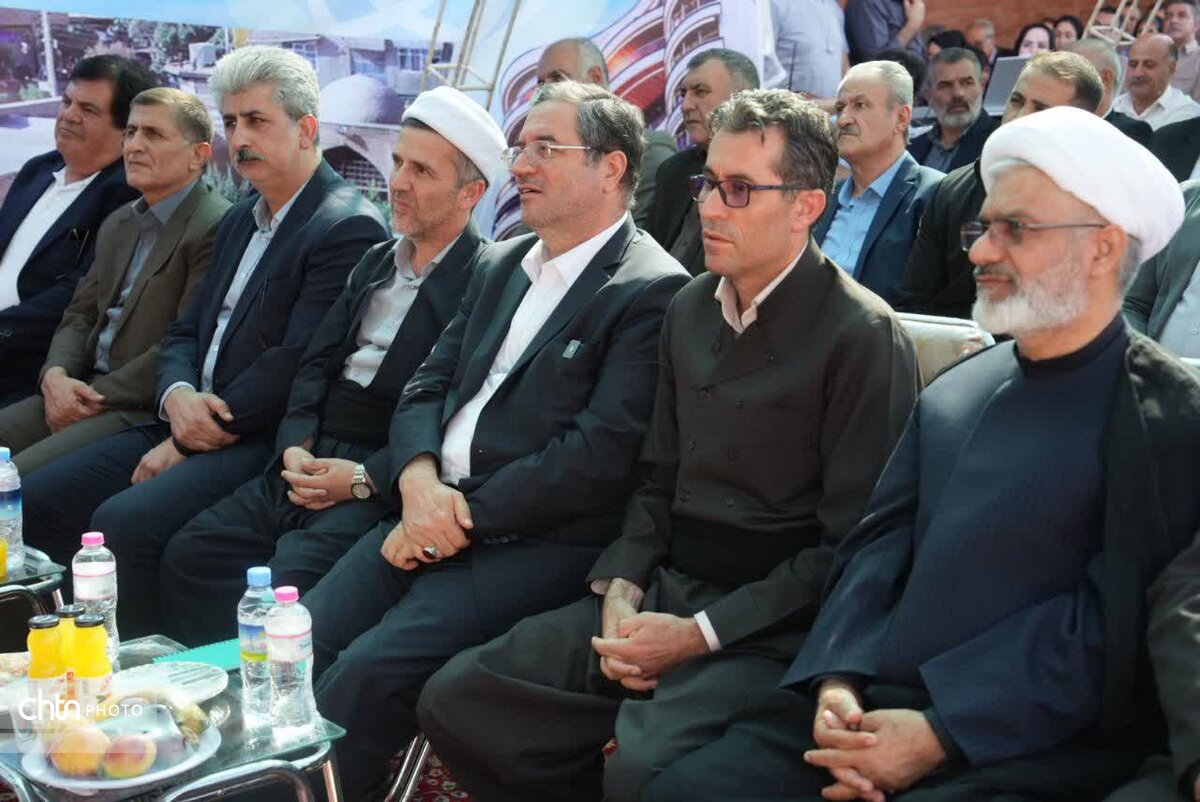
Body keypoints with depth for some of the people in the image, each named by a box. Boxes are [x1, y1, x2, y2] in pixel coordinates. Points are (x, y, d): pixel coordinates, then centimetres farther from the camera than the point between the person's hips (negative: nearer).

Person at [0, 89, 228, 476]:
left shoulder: (217, 229, -11)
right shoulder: (118, 224, 20)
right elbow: (80, 315, 19)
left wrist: (97, 399, -13)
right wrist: (55, 374, -2)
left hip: (146, 411, -8)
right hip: (82, 391, 8)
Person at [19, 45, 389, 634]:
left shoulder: (349, 228, -11)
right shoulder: (240, 220, 20)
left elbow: (296, 364, -18)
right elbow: (185, 332, 18)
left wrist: (187, 441, -13)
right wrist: (179, 397, -6)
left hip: (265, 445, -9)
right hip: (193, 424, 9)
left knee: (124, 521, -28)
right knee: (33, 502, -2)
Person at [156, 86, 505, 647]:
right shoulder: (376, 262, 20)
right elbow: (318, 362, 16)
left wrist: (364, 477, -16)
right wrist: (296, 446, -1)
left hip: (382, 484, -8)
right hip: (309, 465, 8)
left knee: (287, 584, -27)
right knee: (187, 557, -6)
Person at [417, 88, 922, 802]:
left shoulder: (863, 335, -11)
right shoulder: (691, 309, 12)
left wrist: (702, 634, -16)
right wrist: (621, 589, -1)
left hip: (770, 623, -6)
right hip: (664, 589, 7)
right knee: (456, 699, -7)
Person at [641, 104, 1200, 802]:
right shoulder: (951, 392, 16)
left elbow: (1109, 623, -12)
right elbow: (877, 543, 10)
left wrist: (941, 734, -18)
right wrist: (836, 682, -7)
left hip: (1030, 746, -6)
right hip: (869, 705, 6)